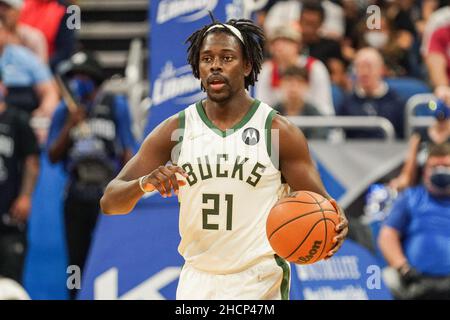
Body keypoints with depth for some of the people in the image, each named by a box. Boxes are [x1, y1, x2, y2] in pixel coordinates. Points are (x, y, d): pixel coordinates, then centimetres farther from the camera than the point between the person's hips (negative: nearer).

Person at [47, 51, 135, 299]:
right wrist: (71, 126, -12)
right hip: (77, 195, 2)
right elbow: (53, 156, 0)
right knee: (77, 258, 7)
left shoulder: (116, 107, 2)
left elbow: (127, 152, 3)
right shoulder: (64, 112, 6)